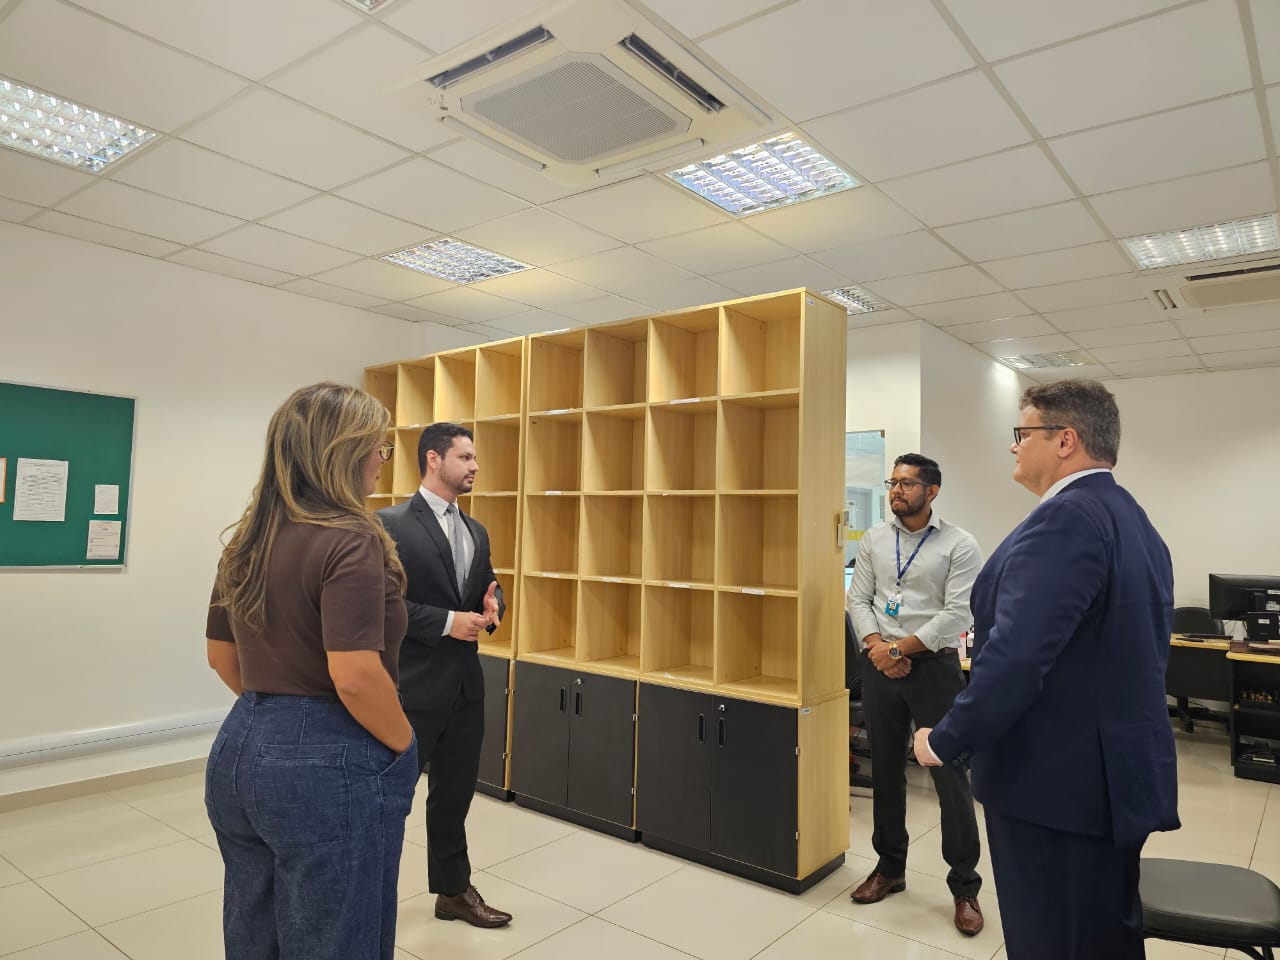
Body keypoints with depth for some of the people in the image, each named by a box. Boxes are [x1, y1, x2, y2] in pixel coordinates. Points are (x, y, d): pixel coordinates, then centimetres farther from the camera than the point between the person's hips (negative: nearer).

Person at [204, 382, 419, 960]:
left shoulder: (246, 541, 6)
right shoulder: (351, 542, -20)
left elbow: (222, 657, 13)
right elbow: (356, 678, -26)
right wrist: (405, 749, -10)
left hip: (241, 750, 8)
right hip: (331, 766, -8)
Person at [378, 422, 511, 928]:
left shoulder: (476, 532, 11)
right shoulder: (390, 523, -12)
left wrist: (492, 609, -6)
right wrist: (447, 622, -21)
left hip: (465, 683, 7)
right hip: (413, 685, -7)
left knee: (455, 794, 19)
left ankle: (453, 890, 36)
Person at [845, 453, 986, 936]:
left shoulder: (960, 544, -7)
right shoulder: (873, 539, 5)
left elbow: (956, 615, -13)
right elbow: (857, 598, 3)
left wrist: (900, 649, -14)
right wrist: (877, 646, -12)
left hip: (934, 667, -4)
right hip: (880, 667, 4)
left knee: (951, 778, 1)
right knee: (885, 772, 14)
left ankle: (965, 887, 18)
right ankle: (889, 868, 31)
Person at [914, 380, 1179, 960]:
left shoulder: (1064, 519, -20)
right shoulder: (1133, 520, 11)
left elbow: (1017, 655, -28)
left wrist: (945, 742, -16)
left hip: (1057, 783, -10)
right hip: (1119, 775, 10)